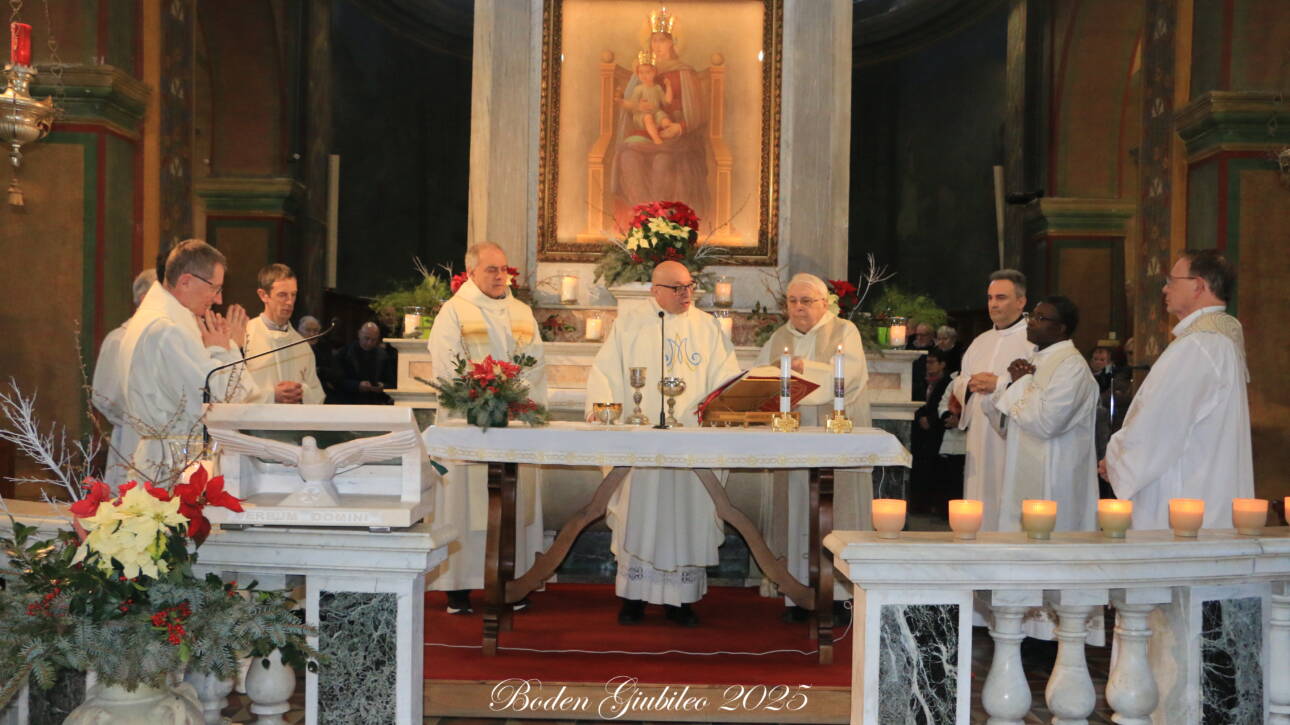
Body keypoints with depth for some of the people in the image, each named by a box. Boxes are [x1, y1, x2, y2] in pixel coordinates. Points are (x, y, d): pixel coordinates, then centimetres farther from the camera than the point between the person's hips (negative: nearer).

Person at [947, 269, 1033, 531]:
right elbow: (959, 382, 22)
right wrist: (969, 384, 0)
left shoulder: (1035, 340, -4)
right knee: (980, 503, 7)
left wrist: (1001, 384, -20)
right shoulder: (981, 342, 20)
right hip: (979, 440, 7)